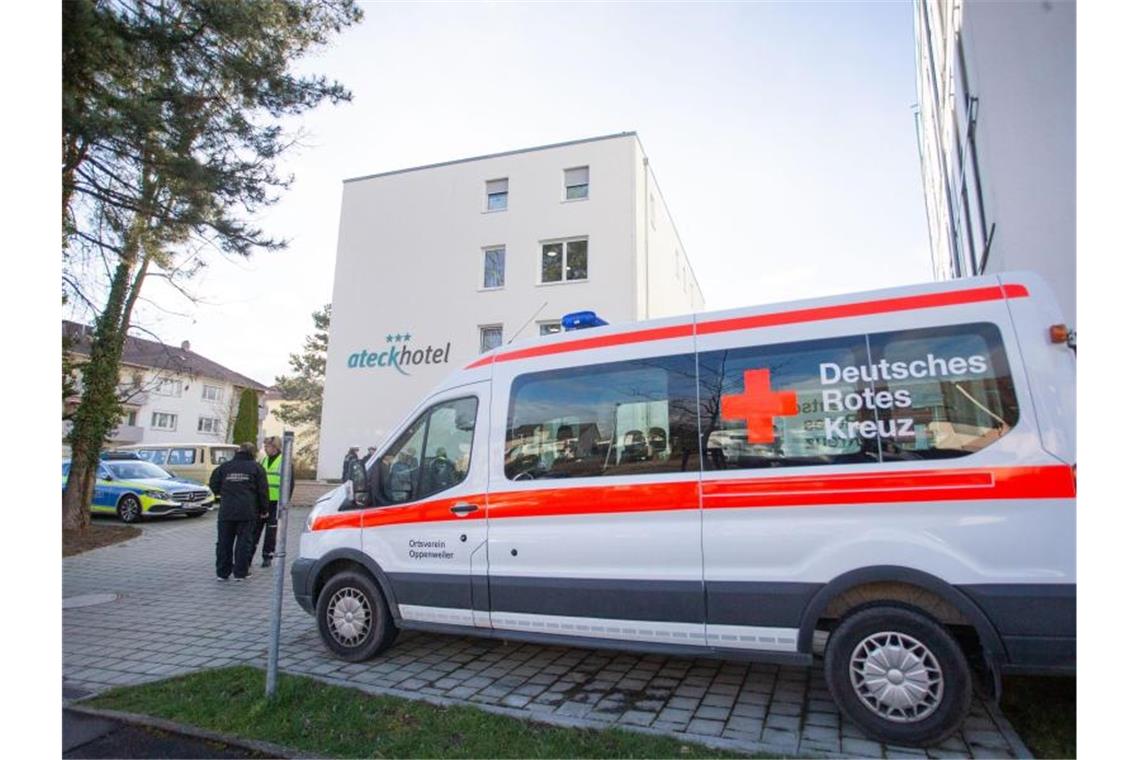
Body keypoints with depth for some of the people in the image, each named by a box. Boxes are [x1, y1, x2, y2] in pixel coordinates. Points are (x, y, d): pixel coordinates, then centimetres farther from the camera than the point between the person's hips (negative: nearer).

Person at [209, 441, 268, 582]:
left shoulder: (224, 467, 8)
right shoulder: (256, 468, 1)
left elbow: (214, 485, 9)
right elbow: (263, 491, 0)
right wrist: (264, 509, 9)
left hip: (226, 511, 2)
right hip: (247, 512, -2)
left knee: (224, 542, 11)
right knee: (244, 542, 4)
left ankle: (222, 573, 16)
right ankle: (240, 573, 6)